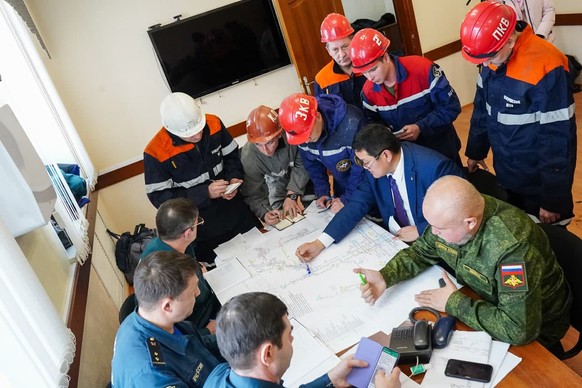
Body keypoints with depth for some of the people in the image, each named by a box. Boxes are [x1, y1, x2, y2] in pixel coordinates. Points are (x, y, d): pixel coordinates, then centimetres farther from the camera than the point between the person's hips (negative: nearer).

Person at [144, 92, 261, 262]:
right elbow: (160, 197, -16)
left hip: (236, 210, 4)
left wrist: (234, 178, -16)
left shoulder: (214, 124, -11)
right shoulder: (156, 153, -21)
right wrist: (205, 193, -25)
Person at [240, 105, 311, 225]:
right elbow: (253, 194, -23)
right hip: (278, 188, 0)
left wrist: (291, 196, -28)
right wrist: (264, 214, -42)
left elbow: (302, 165, -21)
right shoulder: (248, 158, -30)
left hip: (302, 179, 0)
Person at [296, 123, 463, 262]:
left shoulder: (434, 167, -26)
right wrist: (319, 243, -16)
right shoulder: (375, 167, -8)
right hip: (394, 239, 6)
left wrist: (420, 230, -21)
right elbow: (357, 205, -7)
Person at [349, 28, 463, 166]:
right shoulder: (368, 91, -10)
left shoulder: (422, 69, -23)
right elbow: (374, 122, 4)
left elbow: (451, 107, -19)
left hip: (441, 149, -2)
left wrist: (421, 127, -28)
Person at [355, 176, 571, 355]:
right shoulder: (450, 215, -17)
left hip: (535, 330, -5)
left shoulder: (512, 248, -38)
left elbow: (519, 329, -38)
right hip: (484, 301, 6)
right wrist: (385, 277, -18)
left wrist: (454, 303, -28)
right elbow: (422, 251, -1)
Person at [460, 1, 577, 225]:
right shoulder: (492, 59, -4)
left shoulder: (545, 68, -26)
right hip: (506, 176, 6)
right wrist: (475, 151, 17)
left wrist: (552, 199, -18)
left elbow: (557, 138, -22)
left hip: (539, 183, -6)